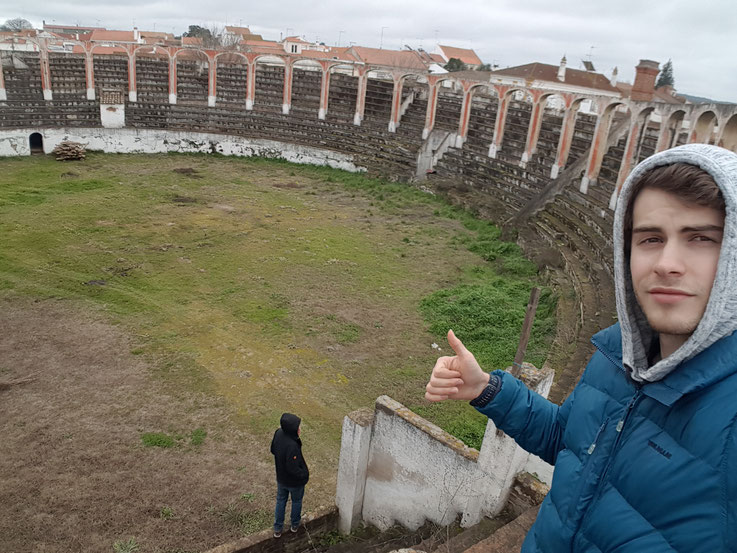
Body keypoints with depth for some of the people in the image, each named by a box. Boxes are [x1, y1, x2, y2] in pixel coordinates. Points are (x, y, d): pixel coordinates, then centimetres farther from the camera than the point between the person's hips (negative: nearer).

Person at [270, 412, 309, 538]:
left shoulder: (278, 433, -18)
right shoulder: (292, 446, -41)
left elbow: (273, 450, 1)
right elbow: (293, 469, -32)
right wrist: (304, 474, -15)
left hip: (281, 478, 6)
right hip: (294, 482, -6)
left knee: (280, 501, 26)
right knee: (297, 501, 24)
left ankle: (277, 529, 41)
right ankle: (295, 525, 46)